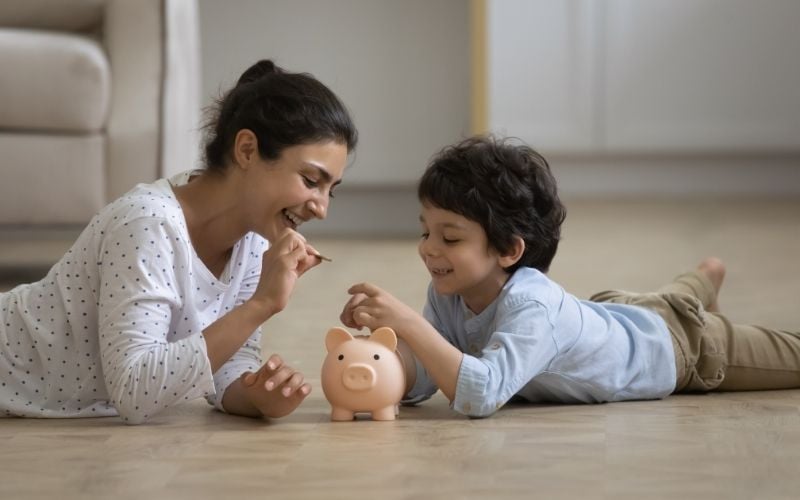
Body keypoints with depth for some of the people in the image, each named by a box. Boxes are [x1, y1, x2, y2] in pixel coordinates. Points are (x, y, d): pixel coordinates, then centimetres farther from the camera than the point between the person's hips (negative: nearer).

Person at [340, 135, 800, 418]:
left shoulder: (531, 309, -47)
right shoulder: (449, 294, -26)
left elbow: (481, 393, -60)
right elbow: (420, 382, -25)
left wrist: (409, 324, -65)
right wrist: (382, 335, -44)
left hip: (680, 343, -5)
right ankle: (706, 280, 71)